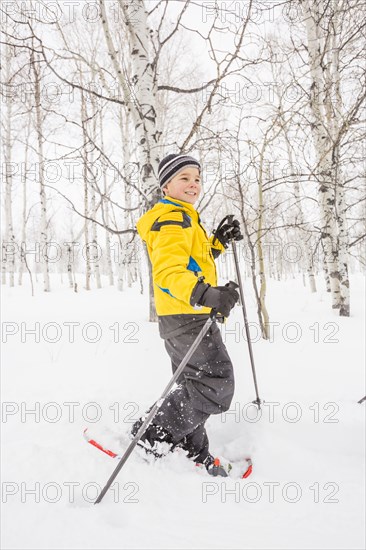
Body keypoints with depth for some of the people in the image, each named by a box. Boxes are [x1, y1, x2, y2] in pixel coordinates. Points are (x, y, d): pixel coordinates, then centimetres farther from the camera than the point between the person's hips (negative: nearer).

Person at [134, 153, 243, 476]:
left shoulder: (184, 218, 20)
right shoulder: (172, 218, -14)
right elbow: (168, 271, -29)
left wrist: (219, 241, 17)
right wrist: (206, 295, -45)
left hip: (186, 316, 11)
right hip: (188, 316, -11)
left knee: (194, 386, 18)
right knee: (217, 384, -10)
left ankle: (190, 452, 32)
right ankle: (154, 435, -1)